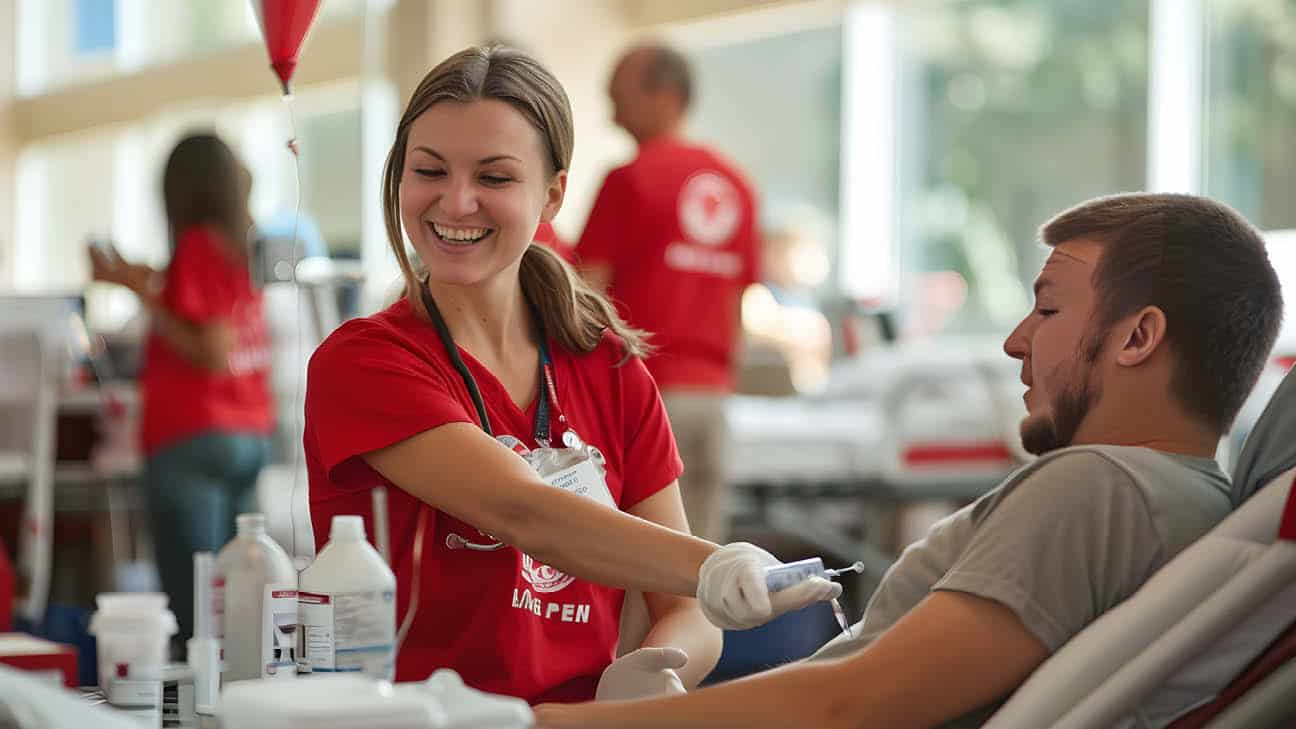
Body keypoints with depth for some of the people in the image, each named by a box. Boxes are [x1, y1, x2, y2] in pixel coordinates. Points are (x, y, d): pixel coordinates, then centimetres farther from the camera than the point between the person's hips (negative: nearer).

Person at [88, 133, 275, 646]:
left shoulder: (197, 245, -9)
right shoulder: (243, 246, 11)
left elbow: (212, 355, -14)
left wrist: (145, 295, -11)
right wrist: (156, 286, 25)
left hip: (193, 436, -8)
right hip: (252, 436, 8)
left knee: (193, 602, -9)